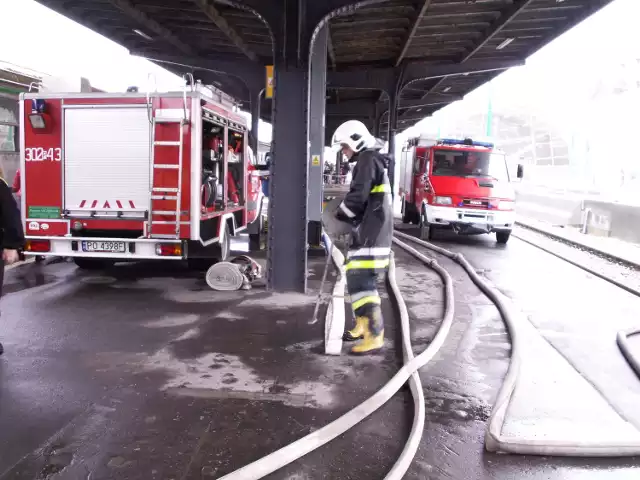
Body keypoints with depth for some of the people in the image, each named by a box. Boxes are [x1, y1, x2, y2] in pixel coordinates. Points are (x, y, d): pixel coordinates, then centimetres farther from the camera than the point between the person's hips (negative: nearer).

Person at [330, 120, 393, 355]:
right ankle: (363, 326, 25)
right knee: (359, 279, 16)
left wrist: (338, 216, -4)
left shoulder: (368, 159, -9)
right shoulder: (371, 161, 23)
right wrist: (344, 213, 13)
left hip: (370, 233, -11)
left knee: (361, 282, -14)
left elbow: (358, 196, -17)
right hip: (370, 231, 11)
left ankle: (375, 336, -14)